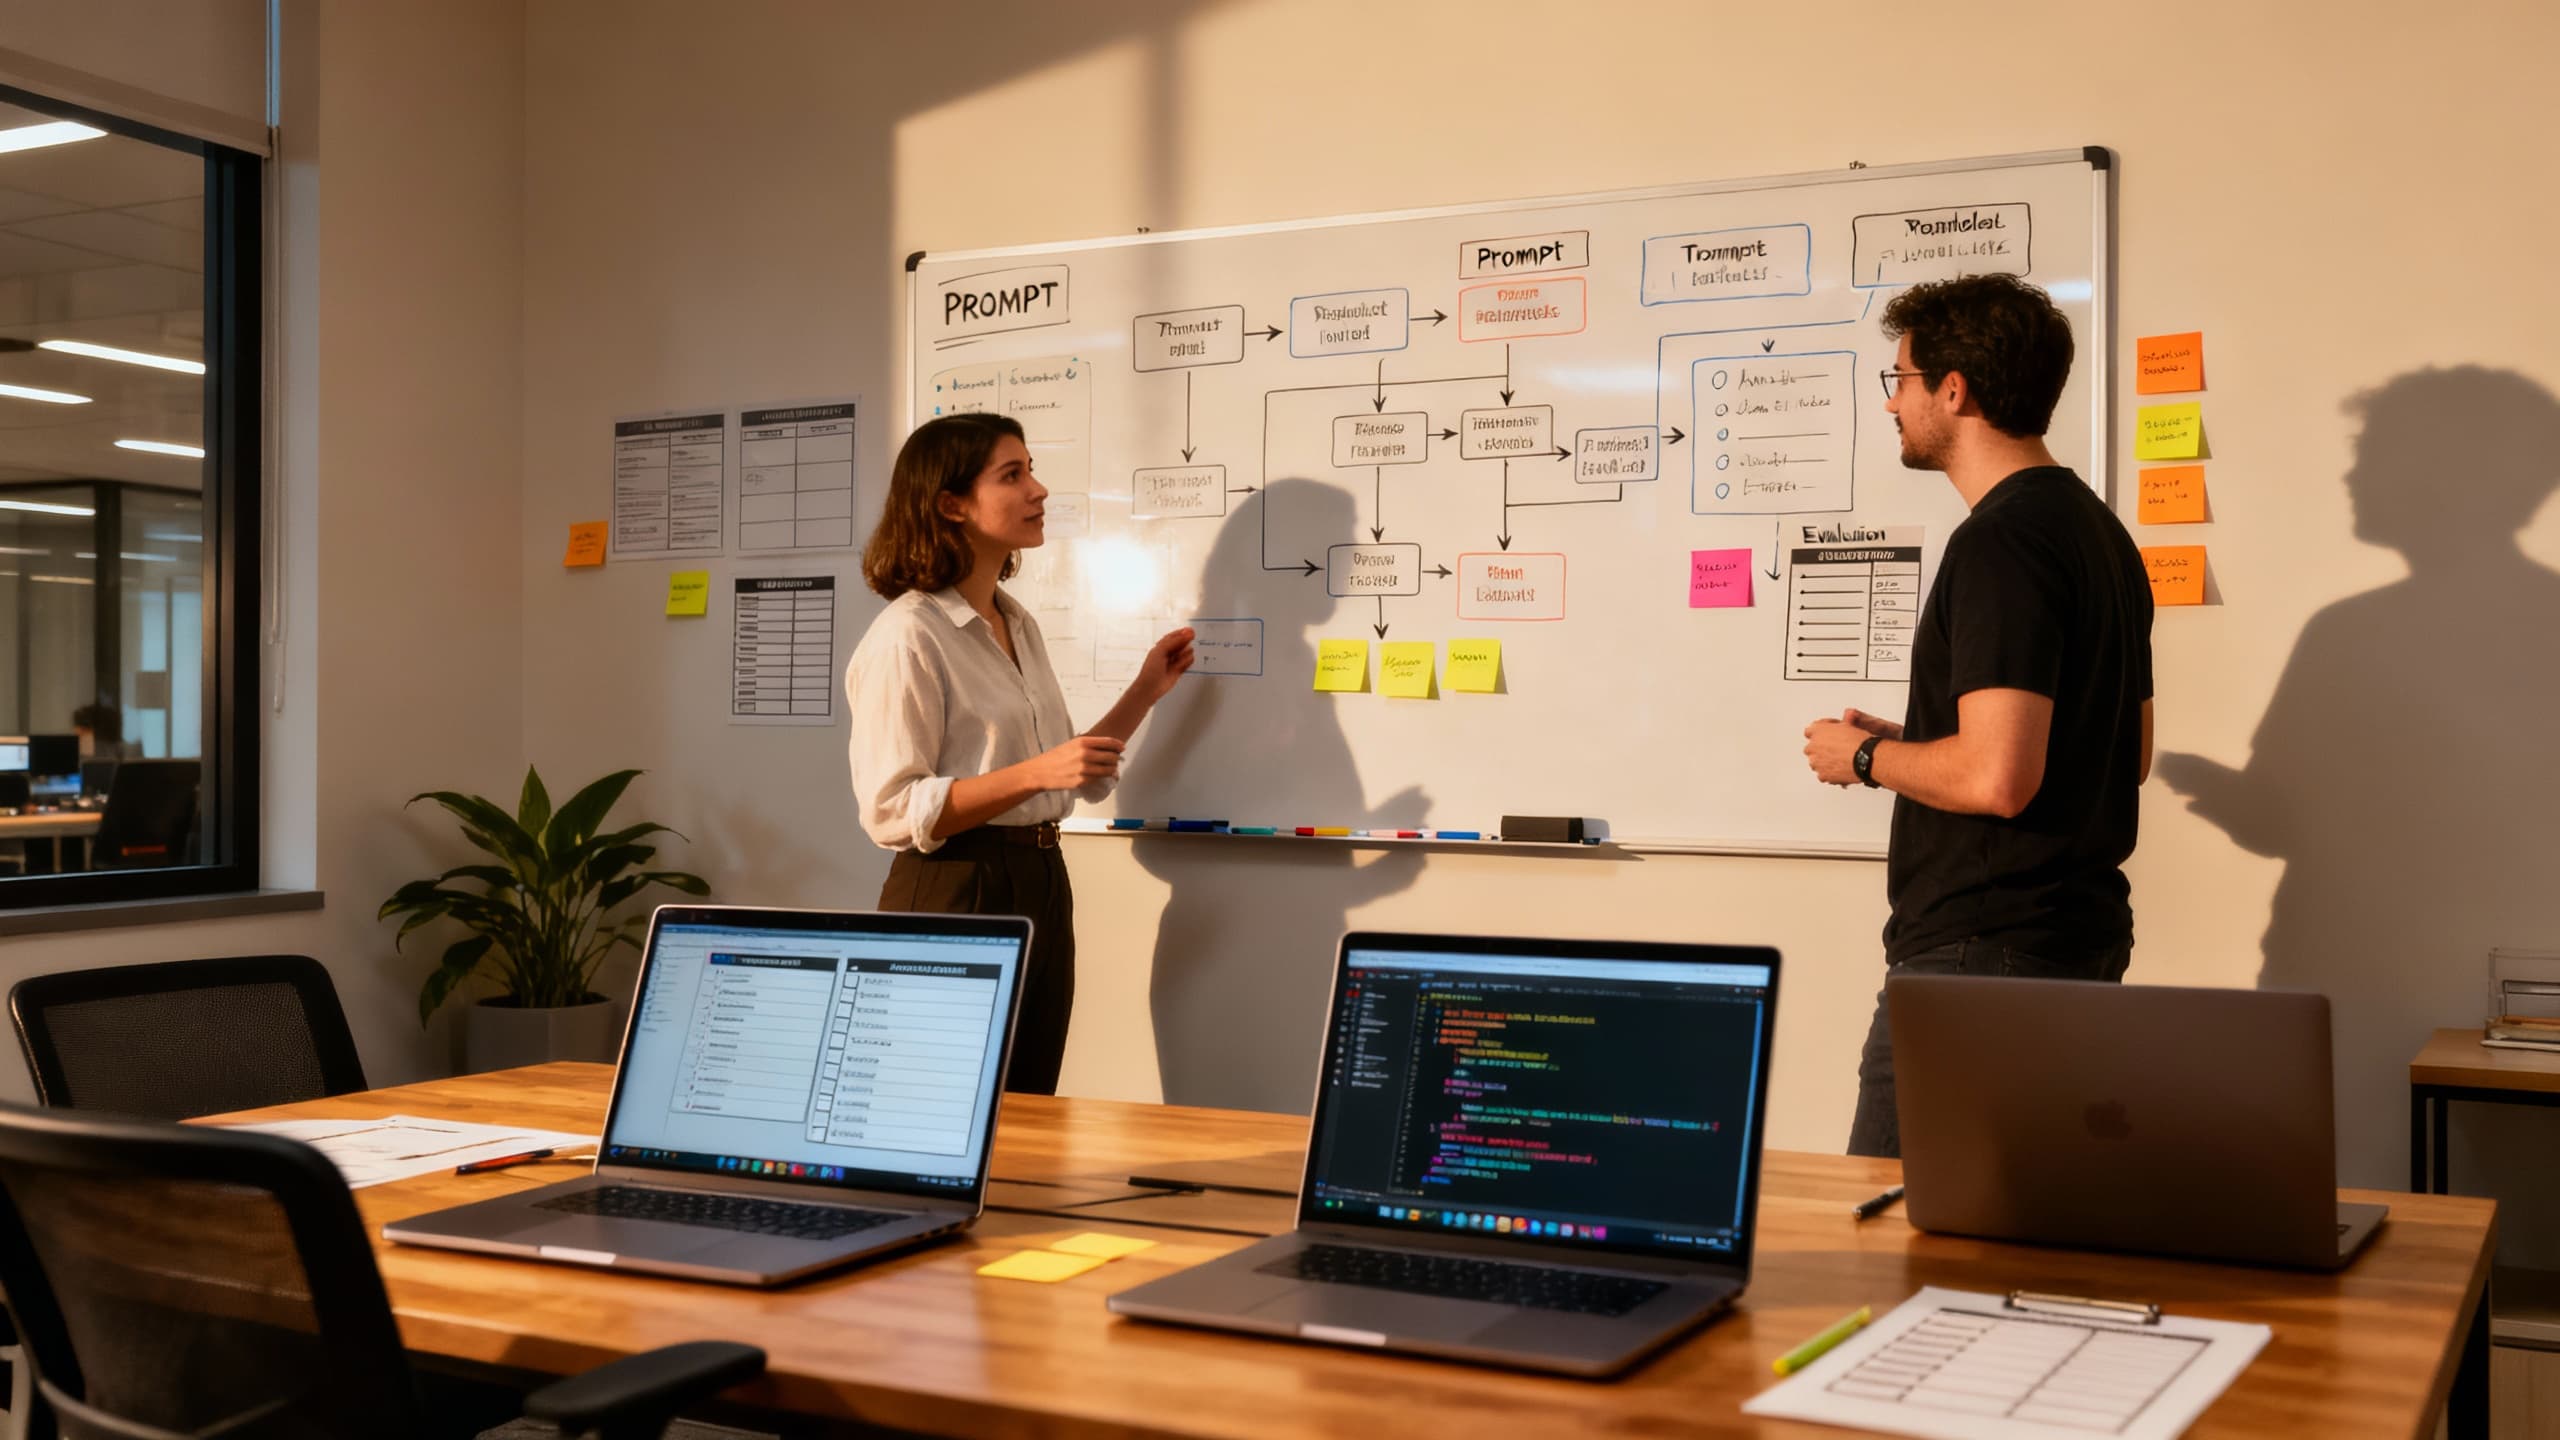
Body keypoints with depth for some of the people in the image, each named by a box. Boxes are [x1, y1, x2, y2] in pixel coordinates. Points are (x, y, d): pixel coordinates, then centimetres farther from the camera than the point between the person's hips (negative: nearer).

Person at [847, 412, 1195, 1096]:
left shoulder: (1020, 626, 13)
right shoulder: (908, 636, -13)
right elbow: (893, 811, -18)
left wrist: (1146, 691, 11)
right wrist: (1034, 774, -24)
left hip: (1041, 886, 8)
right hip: (956, 893, -8)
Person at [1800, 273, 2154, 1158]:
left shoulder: (1999, 543, -18)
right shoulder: (2098, 529, 14)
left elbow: (1996, 777, -27)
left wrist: (1865, 756, -8)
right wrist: (1908, 745, 19)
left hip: (1981, 956, -11)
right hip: (2081, 939, 11)